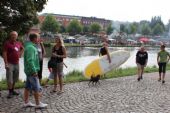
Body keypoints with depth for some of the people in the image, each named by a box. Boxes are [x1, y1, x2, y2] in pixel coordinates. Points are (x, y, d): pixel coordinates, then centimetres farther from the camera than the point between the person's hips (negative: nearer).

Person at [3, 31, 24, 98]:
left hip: (16, 63, 6)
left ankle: (12, 90, 25)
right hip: (10, 63, -6)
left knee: (15, 78, 13)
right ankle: (10, 92, 3)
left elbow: (22, 49, 30)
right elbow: (4, 53, -12)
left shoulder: (18, 43, 8)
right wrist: (6, 63, -18)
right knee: (9, 79, -5)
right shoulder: (7, 43, -8)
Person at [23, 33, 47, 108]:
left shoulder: (31, 46, 13)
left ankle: (26, 102, 22)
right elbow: (30, 60, -26)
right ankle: (38, 104, 7)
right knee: (37, 88, -2)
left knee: (28, 87, 14)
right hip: (32, 71, -10)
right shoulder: (30, 47, -19)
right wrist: (34, 71, -25)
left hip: (29, 71, 10)